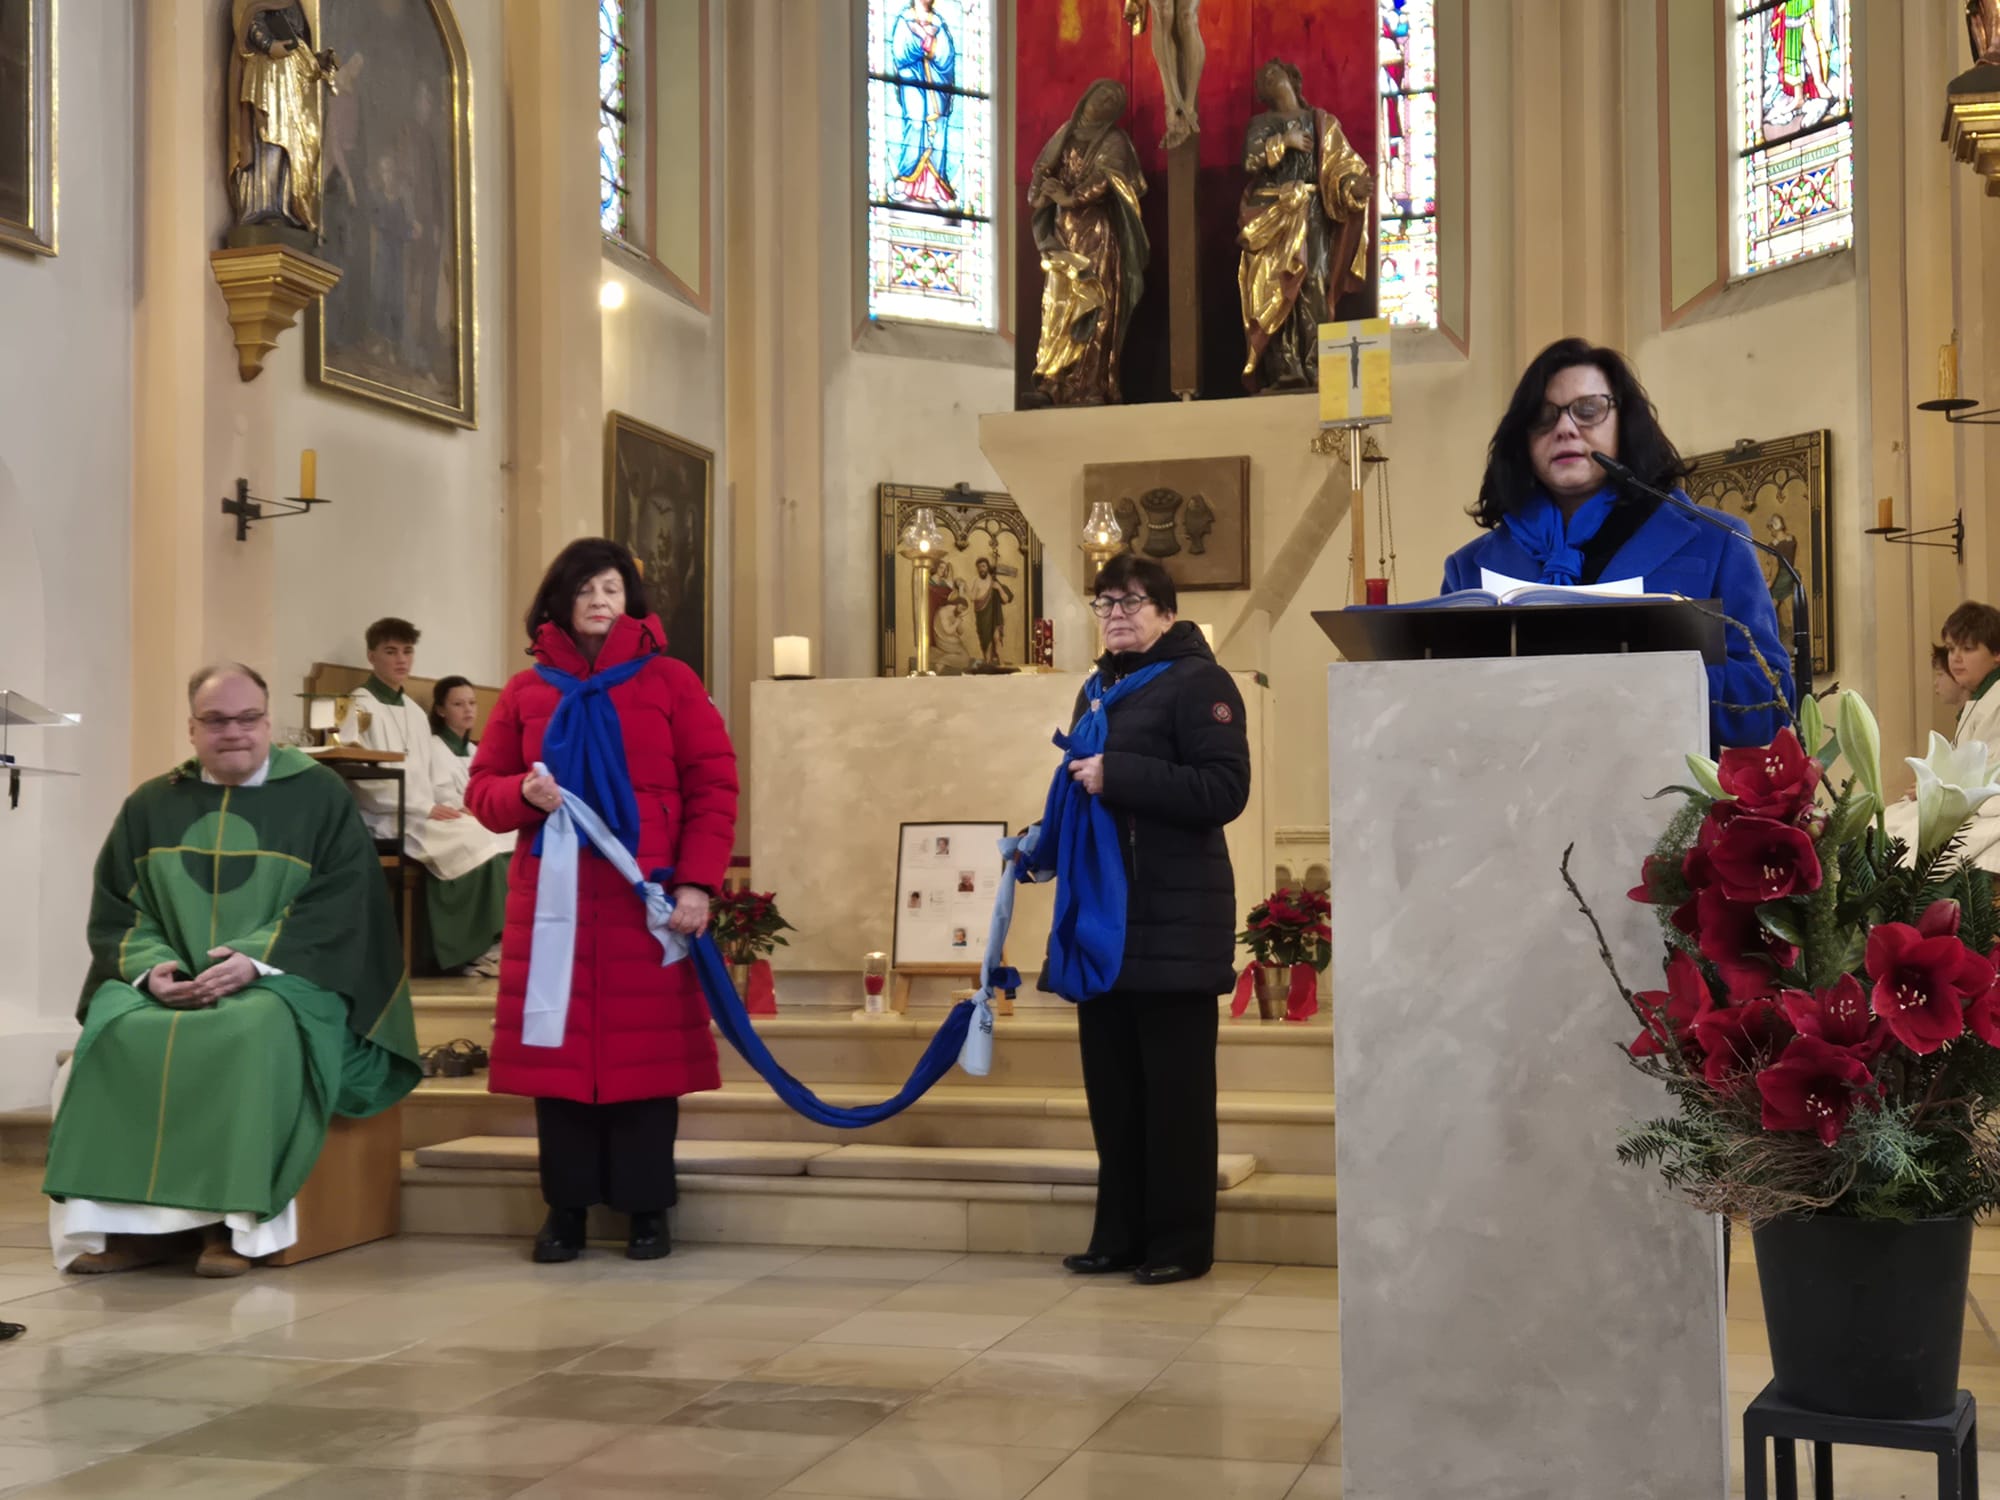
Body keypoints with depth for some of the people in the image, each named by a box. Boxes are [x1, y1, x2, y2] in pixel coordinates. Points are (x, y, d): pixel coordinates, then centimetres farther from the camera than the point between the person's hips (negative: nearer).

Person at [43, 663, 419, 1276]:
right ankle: (129, 1221, -25)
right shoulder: (151, 805, 13)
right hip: (170, 984, 3)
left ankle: (233, 1220, -32)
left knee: (254, 1033, -37)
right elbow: (114, 910, 10)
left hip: (280, 981, -3)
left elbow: (338, 906, -6)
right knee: (117, 1031, -29)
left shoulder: (320, 796, 3)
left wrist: (255, 960, -19)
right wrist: (149, 965, -12)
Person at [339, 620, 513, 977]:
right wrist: (425, 809, -18)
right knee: (477, 844, -27)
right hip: (388, 818, -7)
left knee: (498, 838, -18)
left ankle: (497, 941, -21)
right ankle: (480, 950, -21)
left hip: (427, 814, 7)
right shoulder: (362, 707, -4)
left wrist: (453, 803, -3)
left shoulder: (415, 712, 21)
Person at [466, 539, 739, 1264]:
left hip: (645, 897, -2)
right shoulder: (525, 690, 9)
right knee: (558, 1047, 2)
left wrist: (697, 884, -10)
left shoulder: (669, 680, 3)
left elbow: (714, 788, -1)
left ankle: (646, 1208, 9)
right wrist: (523, 793, -11)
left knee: (645, 1048, 0)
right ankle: (566, 1208, 12)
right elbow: (482, 787, 12)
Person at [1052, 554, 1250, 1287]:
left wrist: (1118, 775, -20)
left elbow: (1225, 790, -18)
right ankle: (1120, 1233, 18)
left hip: (1173, 919, -8)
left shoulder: (1198, 681, -7)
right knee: (1112, 1085, 9)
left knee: (1174, 1089, -1)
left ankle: (1181, 1241, 7)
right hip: (1102, 913, 8)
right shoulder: (1097, 690, 18)